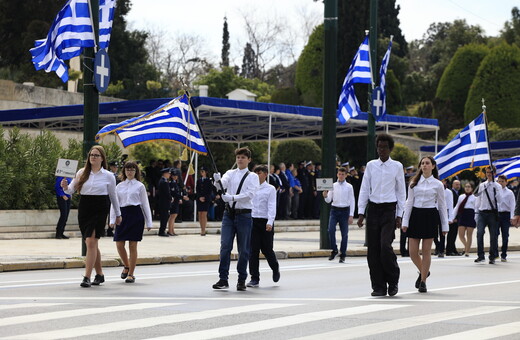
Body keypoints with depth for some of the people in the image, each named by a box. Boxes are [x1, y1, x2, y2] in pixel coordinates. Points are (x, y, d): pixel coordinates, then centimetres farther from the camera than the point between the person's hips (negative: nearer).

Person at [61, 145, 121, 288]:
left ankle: (87, 277, -16)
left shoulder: (108, 176, 2)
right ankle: (99, 274, 25)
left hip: (100, 210, -3)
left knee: (91, 242, -14)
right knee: (91, 244, 11)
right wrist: (65, 187, -17)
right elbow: (71, 190, 6)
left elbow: (113, 196, 12)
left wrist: (118, 214, 19)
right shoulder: (81, 173, 6)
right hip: (84, 209, 3)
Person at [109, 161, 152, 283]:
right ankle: (126, 266, 24)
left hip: (136, 214, -3)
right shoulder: (119, 186, 12)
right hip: (122, 214, 3)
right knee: (119, 244, -2)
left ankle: (131, 274, 5)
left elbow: (145, 204, 6)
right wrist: (112, 219, 1)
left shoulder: (140, 186, 6)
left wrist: (148, 222, 3)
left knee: (133, 245, -2)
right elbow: (114, 203, 12)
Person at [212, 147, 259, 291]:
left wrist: (232, 197, -25)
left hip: (244, 214, -2)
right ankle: (223, 279, -1)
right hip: (229, 213, 2)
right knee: (225, 246, -5)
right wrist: (217, 181, -31)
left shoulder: (252, 176, 1)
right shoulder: (230, 174, 10)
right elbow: (222, 185, -8)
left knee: (243, 249, 4)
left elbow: (250, 194, -15)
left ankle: (242, 280, 14)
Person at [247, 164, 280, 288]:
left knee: (266, 249, 1)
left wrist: (270, 222, -18)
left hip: (265, 222, -3)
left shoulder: (270, 189, 1)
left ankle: (275, 269, 30)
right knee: (253, 250, -3)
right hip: (253, 221, 3)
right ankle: (254, 278, 0)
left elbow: (272, 206, -6)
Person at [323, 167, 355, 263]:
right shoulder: (333, 186, 6)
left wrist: (351, 216, -4)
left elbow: (352, 201, 1)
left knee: (344, 233, 3)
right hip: (334, 209, 1)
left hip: (345, 210, -1)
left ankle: (342, 255, 13)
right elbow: (328, 200, 7)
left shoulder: (349, 187, 1)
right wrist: (325, 196, -16)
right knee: (331, 230, -16)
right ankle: (334, 250, 2)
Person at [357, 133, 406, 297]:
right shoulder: (371, 165, 8)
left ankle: (393, 281, 4)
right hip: (373, 209, 3)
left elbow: (401, 192, 8)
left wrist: (399, 215, 3)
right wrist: (361, 213, 3)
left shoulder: (397, 166, 4)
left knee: (385, 246, -15)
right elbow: (364, 190, 10)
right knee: (373, 249, 0)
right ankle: (378, 287, 8)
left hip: (389, 209, -2)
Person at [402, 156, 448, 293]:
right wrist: (405, 221, 0)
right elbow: (409, 202, 8)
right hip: (415, 215, 2)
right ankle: (423, 272, 27)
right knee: (413, 251, 0)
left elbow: (442, 205, 6)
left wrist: (445, 225, 4)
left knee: (426, 251, -2)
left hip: (430, 216, -2)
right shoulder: (414, 183, 7)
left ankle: (423, 281, 7)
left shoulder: (438, 184, 2)